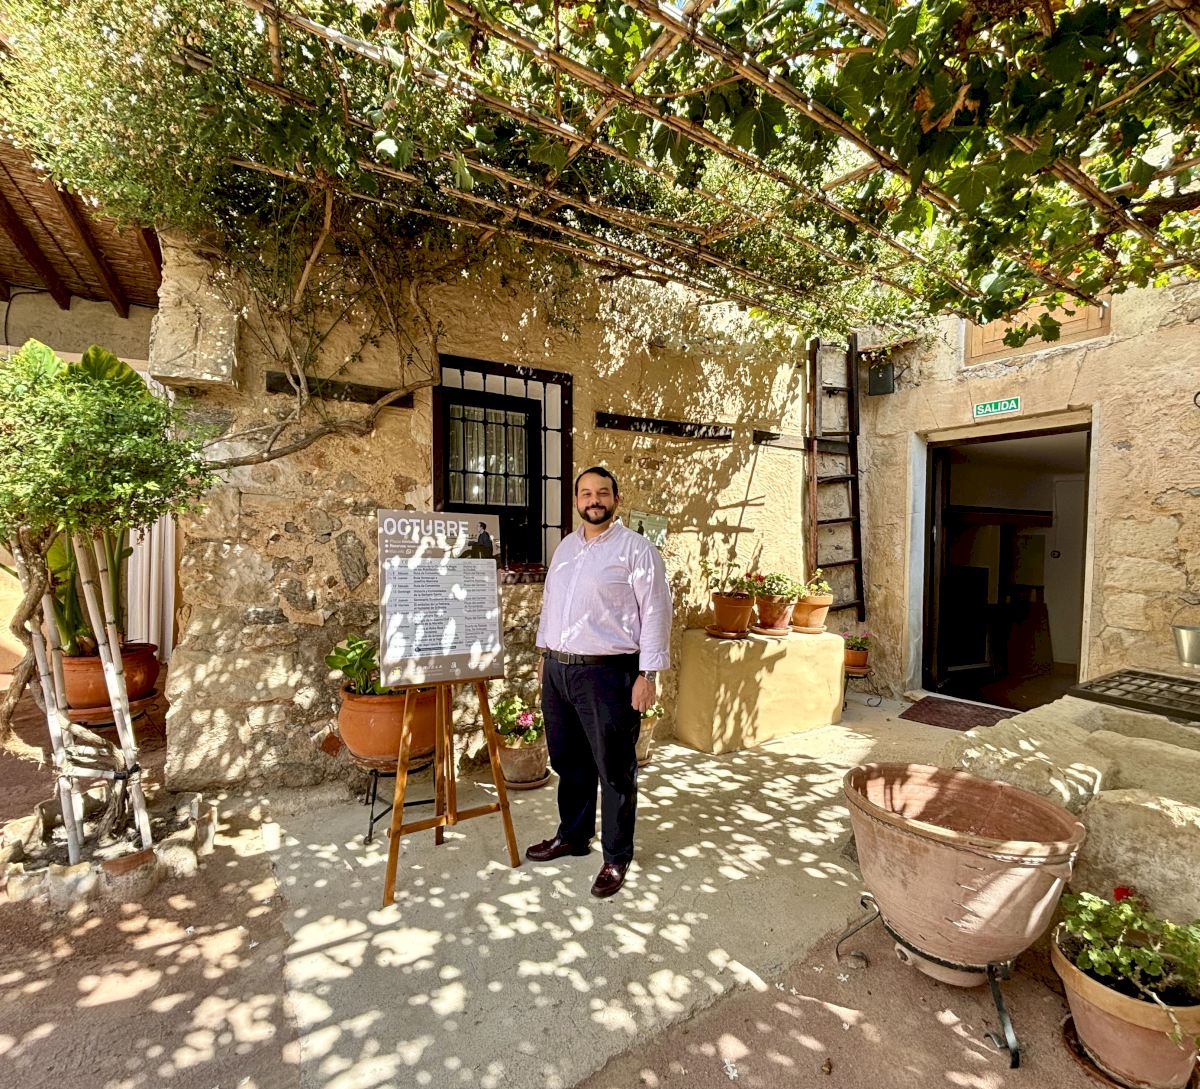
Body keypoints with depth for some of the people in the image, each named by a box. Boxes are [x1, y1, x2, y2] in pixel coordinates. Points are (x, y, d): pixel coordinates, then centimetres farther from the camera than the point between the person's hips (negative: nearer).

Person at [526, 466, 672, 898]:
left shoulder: (636, 549, -8)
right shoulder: (565, 546, 13)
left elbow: (655, 613, -12)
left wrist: (648, 674, -15)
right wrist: (544, 652, 18)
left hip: (608, 673, -6)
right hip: (557, 670, 7)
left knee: (614, 769, 6)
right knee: (568, 761, 19)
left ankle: (616, 857, 24)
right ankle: (572, 835, 39)